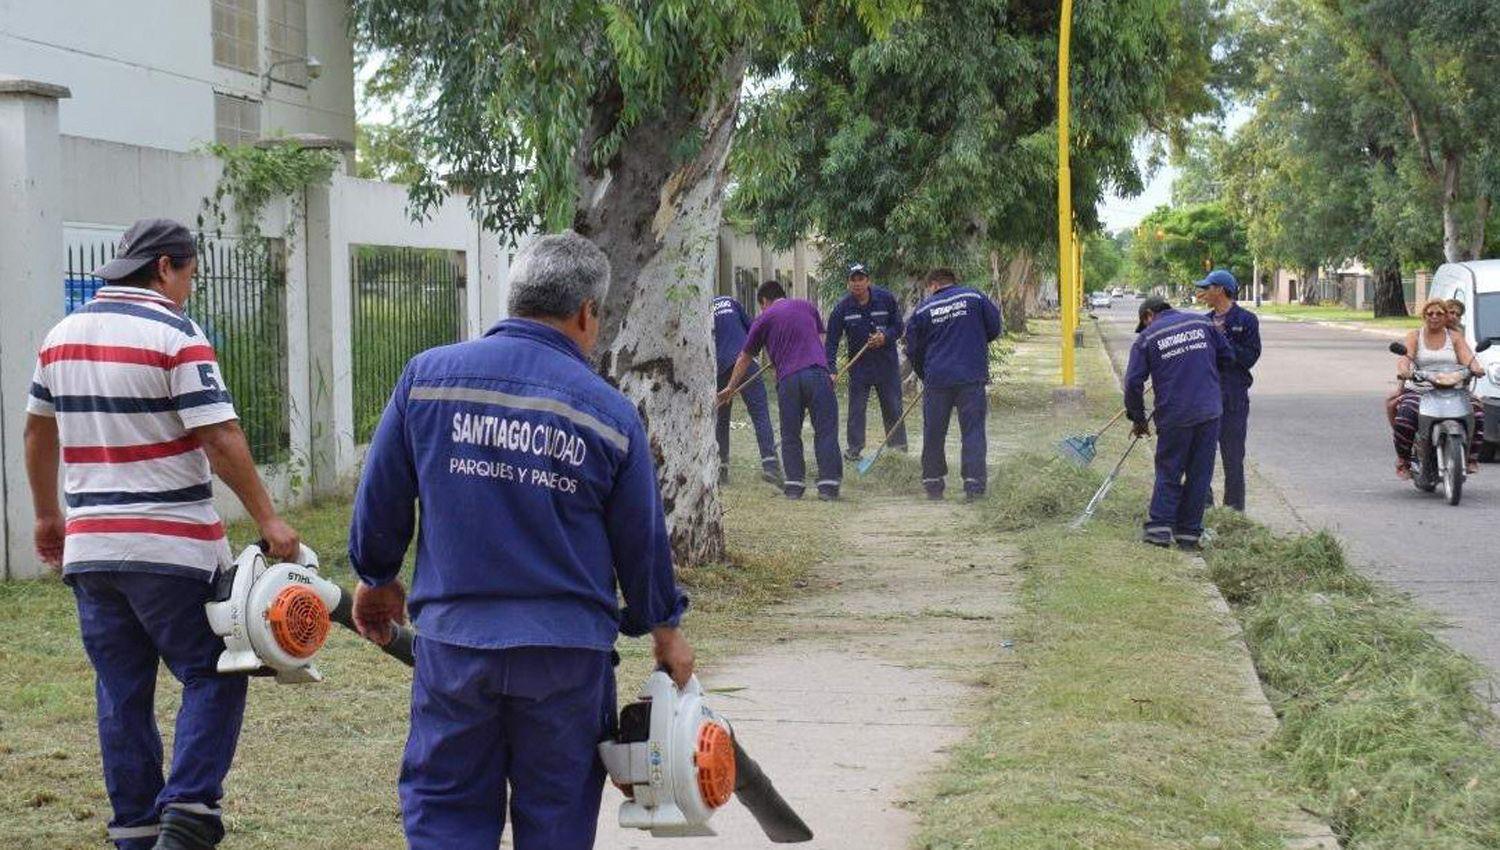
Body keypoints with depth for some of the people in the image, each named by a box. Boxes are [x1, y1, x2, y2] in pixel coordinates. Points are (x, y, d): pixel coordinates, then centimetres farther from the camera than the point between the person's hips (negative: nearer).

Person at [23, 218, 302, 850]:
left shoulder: (63, 334, 11)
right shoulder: (176, 336, -10)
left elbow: (38, 431, 20)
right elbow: (221, 439, -16)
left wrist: (47, 517, 30)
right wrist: (268, 520, -13)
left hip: (89, 550, 6)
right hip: (172, 549, -6)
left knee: (122, 693, 11)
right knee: (212, 677, 3)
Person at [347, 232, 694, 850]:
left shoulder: (427, 375, -2)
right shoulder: (611, 412, -3)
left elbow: (379, 501, 4)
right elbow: (643, 542, 5)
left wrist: (377, 579, 22)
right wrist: (665, 630, 20)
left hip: (453, 640, 1)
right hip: (569, 649, 0)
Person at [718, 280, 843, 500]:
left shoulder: (763, 319, 15)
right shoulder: (806, 306, 20)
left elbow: (744, 358, 22)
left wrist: (730, 388, 32)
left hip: (788, 379, 0)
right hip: (818, 373, 1)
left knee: (790, 436, 11)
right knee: (826, 432, 2)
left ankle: (794, 483, 7)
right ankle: (829, 484, -3)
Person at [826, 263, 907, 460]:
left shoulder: (886, 299, -8)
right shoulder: (843, 308, -10)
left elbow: (898, 328, 0)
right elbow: (832, 340, -10)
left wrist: (885, 337, -21)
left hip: (887, 362, 0)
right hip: (859, 363, 0)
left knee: (893, 406, 7)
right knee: (856, 407, 1)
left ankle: (898, 444, 19)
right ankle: (855, 446, 10)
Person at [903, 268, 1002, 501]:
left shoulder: (922, 310, 5)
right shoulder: (975, 298, 3)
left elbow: (913, 350, 9)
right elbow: (995, 328, 7)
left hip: (936, 379, 1)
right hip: (972, 377, 0)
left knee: (934, 434, 10)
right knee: (973, 431, 3)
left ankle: (933, 484, 16)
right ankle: (974, 485, -4)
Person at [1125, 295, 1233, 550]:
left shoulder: (1146, 338, 2)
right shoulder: (1202, 322, 10)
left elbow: (1133, 384, -2)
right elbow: (1228, 356, 15)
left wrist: (1138, 419, 9)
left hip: (1174, 416, -2)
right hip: (1210, 412, 2)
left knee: (1168, 472, 12)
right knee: (1200, 474, 9)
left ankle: (1160, 527, 2)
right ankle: (1189, 533, 11)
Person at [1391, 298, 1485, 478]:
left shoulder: (1455, 337, 14)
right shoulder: (1415, 337, 10)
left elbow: (1467, 358, -2)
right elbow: (1405, 357, -9)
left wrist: (1475, 367, -27)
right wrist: (1403, 370, -33)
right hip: (1418, 391, -2)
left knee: (1477, 412, -26)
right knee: (1404, 419, -32)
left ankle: (1471, 458, -14)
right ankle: (1403, 460, -11)